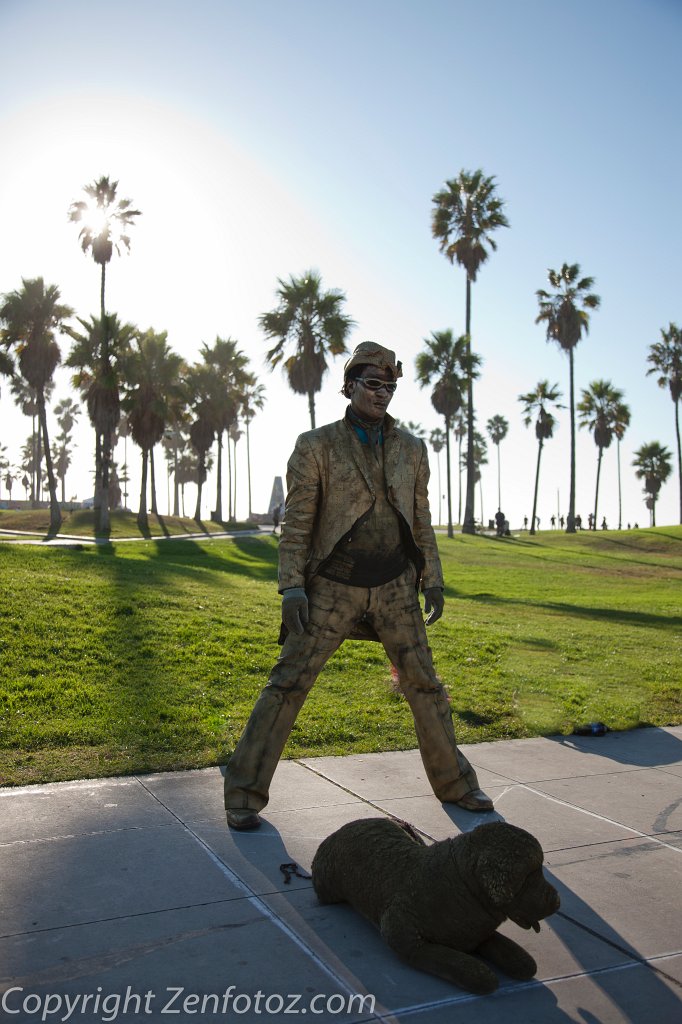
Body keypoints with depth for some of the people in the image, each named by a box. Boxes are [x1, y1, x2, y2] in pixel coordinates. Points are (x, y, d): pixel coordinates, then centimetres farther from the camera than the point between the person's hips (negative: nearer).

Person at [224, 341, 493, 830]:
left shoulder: (411, 449, 8)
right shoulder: (316, 446, -3)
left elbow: (421, 521, 13)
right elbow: (296, 522, -5)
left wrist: (432, 580, 8)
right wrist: (292, 586, -12)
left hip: (396, 588, 3)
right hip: (333, 588, -3)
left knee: (425, 685, 9)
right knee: (288, 684, -5)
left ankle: (455, 783, 28)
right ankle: (244, 794, 8)